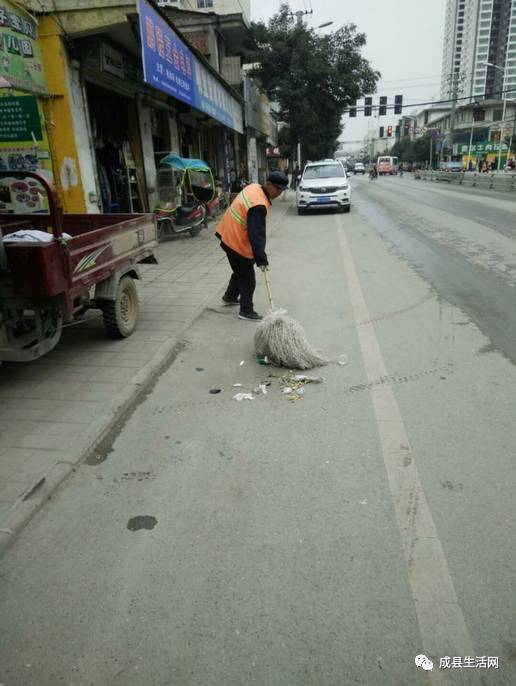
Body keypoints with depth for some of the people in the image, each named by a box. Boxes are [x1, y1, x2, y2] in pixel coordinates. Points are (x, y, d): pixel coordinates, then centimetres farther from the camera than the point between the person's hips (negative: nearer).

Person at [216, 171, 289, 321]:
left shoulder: (254, 187, 1)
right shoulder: (259, 206, -28)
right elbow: (256, 235, -31)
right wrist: (261, 259, -30)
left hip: (229, 235, 10)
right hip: (237, 241, -10)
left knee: (240, 270, 26)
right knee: (247, 278, 0)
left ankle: (230, 297, 43)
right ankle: (246, 311, 9)